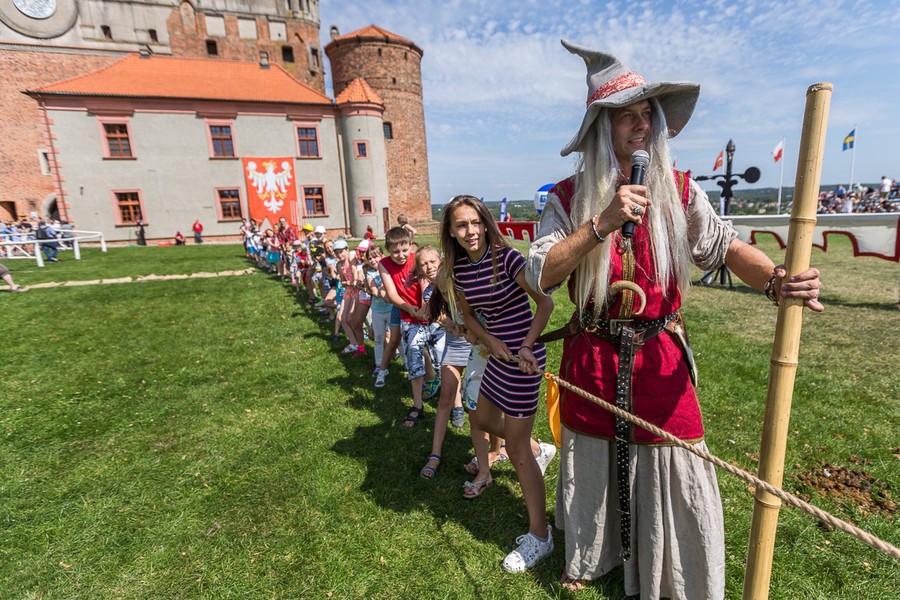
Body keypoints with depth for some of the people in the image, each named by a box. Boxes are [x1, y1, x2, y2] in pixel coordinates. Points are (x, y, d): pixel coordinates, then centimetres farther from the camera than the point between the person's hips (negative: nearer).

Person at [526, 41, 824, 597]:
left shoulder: (679, 191, -1)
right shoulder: (568, 198, -6)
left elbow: (726, 245, -5)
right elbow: (540, 276, -16)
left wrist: (776, 279, -25)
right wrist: (603, 223, -26)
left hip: (660, 360, 1)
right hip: (591, 362, 0)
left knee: (675, 479, 10)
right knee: (593, 468, 18)